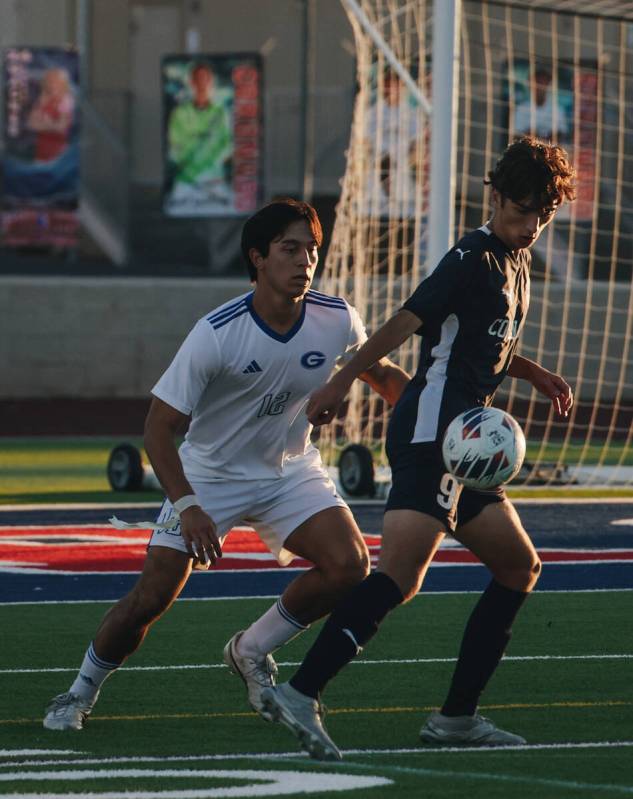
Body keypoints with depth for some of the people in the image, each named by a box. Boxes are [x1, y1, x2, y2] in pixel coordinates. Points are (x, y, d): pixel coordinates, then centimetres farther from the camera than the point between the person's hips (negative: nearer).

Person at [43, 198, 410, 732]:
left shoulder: (336, 320, -14)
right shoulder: (217, 334, -26)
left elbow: (382, 373, 10)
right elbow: (159, 427, -21)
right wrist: (187, 507, -32)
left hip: (291, 470, 3)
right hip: (209, 474, -3)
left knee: (349, 564, -21)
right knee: (152, 597, -10)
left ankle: (253, 651, 4)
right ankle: (82, 692, 17)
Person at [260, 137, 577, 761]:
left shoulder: (514, 265, 21)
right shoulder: (474, 259, -9)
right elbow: (406, 322, -18)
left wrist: (535, 374, 27)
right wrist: (339, 384, -24)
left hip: (461, 440, 10)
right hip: (432, 432, -10)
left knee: (519, 567, 13)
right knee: (400, 576, -21)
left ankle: (457, 717, 14)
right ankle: (300, 694, -28)